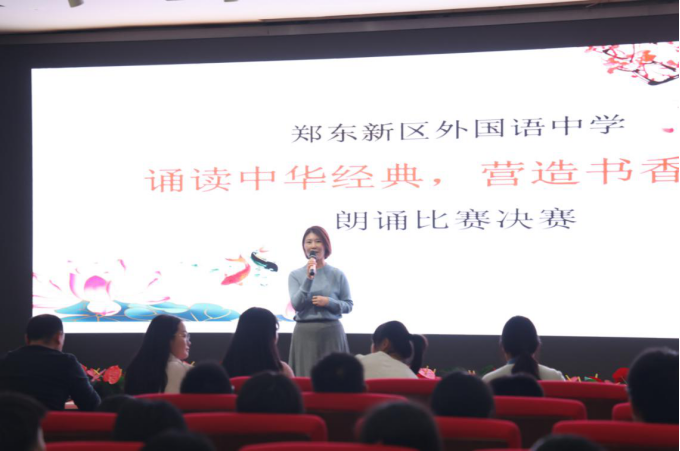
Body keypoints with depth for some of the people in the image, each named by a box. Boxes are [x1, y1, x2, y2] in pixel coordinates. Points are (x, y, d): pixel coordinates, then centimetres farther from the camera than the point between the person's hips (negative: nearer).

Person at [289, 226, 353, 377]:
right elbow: (296, 304, -8)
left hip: (331, 332, 0)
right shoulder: (295, 275, 2)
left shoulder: (337, 275, 2)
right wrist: (308, 278, -16)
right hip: (304, 333, 0)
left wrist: (329, 302, -12)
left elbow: (348, 305, 5)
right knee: (306, 377, 0)